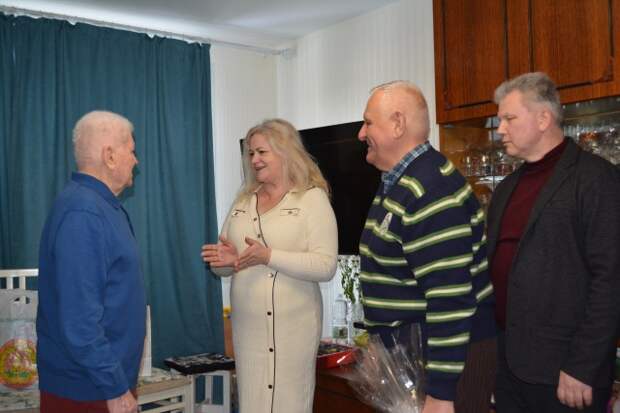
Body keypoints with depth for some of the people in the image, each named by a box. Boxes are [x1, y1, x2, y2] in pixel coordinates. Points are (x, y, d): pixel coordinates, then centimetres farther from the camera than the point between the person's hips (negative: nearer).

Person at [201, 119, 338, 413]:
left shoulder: (312, 198, -5)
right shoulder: (243, 201, 11)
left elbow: (326, 266, -14)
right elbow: (225, 264, 16)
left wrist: (269, 256, -23)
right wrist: (225, 260, -8)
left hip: (293, 326, -5)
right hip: (247, 326, 5)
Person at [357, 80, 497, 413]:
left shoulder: (429, 192, -24)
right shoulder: (396, 183, 8)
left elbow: (450, 299, -27)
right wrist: (380, 337, 21)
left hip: (454, 353, -9)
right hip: (409, 350, 9)